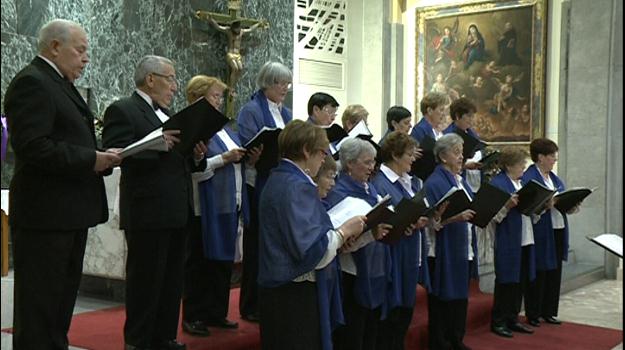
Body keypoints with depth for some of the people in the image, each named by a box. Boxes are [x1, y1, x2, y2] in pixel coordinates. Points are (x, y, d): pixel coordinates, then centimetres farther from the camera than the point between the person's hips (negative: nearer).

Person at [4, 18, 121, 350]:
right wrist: (91, 160, -19)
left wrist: (100, 156, 5)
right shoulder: (31, 82, -13)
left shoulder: (60, 84, 18)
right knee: (39, 301, -1)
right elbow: (33, 147, -23)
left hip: (70, 213, 10)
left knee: (63, 297, 18)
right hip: (45, 214, -10)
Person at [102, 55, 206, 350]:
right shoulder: (123, 110, -6)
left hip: (177, 211, 8)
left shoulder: (166, 114, 19)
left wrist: (196, 156, 0)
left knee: (173, 281, 13)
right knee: (146, 281, 0)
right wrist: (156, 145, -27)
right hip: (147, 212, -8)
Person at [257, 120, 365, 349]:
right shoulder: (297, 187, -20)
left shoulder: (279, 179, 11)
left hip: (280, 289, 10)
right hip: (296, 296, -10)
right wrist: (344, 231, -11)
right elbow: (311, 249, -25)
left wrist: (337, 233, 10)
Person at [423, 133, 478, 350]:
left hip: (463, 250, 8)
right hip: (443, 252, -8)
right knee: (443, 300, 0)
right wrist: (456, 217, -27)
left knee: (460, 296, 13)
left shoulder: (460, 180, 14)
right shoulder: (434, 183, -12)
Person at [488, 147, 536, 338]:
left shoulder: (522, 182, 16)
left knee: (520, 282, 12)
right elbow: (494, 214, -16)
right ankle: (498, 321, 11)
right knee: (506, 281, -1)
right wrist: (508, 205, -31)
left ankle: (513, 319, 23)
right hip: (507, 241, -8)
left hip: (525, 240, 8)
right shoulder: (497, 183, -11)